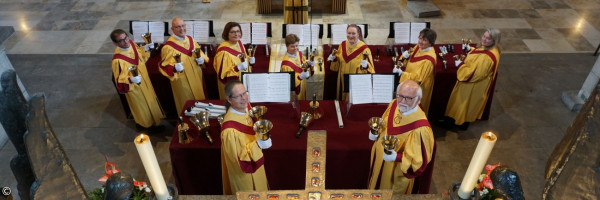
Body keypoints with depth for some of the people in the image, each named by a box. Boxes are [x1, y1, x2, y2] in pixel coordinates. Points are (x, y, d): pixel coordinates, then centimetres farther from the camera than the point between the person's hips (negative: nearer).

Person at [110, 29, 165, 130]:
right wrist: (130, 79, -44)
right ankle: (147, 125, 44)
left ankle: (155, 121, 56)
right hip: (134, 88, -7)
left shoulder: (131, 43, -16)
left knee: (150, 101, 30)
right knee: (142, 107, 17)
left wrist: (145, 49, -11)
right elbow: (119, 80, -26)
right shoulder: (117, 60, -36)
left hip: (145, 80, 7)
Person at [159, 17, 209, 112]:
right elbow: (164, 65, -12)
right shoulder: (168, 46, -16)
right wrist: (174, 68, -32)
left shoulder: (190, 39, 2)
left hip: (196, 77, 6)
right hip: (182, 81, -6)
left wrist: (201, 59, -7)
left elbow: (199, 52, 15)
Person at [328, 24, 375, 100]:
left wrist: (365, 66, -34)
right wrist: (333, 58, -5)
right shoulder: (342, 45, 0)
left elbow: (370, 68, -13)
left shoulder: (364, 49, -15)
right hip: (343, 81, 5)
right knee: (343, 101, 19)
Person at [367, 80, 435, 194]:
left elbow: (419, 160, -27)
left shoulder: (420, 128, -36)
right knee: (376, 191, 31)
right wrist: (375, 133, -11)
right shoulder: (394, 104, -14)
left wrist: (396, 157, -39)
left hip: (397, 174, -6)